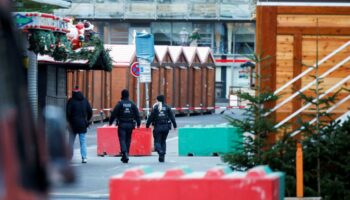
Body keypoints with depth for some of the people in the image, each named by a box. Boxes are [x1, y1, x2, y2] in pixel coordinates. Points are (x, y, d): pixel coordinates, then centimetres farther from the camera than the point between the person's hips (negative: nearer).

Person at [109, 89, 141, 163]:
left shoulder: (119, 104, -8)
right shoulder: (132, 104, 4)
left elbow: (114, 114, -7)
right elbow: (137, 115, 6)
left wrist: (110, 122, 4)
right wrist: (138, 123, 14)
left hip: (122, 125, -4)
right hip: (130, 125, 4)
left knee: (122, 140, -4)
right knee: (128, 140, 12)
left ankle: (125, 153, -26)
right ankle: (125, 157, 17)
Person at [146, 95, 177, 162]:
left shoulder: (155, 108, -3)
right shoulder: (167, 107, 5)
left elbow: (151, 117, -3)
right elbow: (172, 117, 2)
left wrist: (147, 125, 7)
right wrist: (174, 125, 6)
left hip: (158, 127, -3)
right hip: (166, 127, 3)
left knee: (157, 141, 3)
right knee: (163, 141, 15)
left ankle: (160, 152, -27)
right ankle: (162, 157, 12)